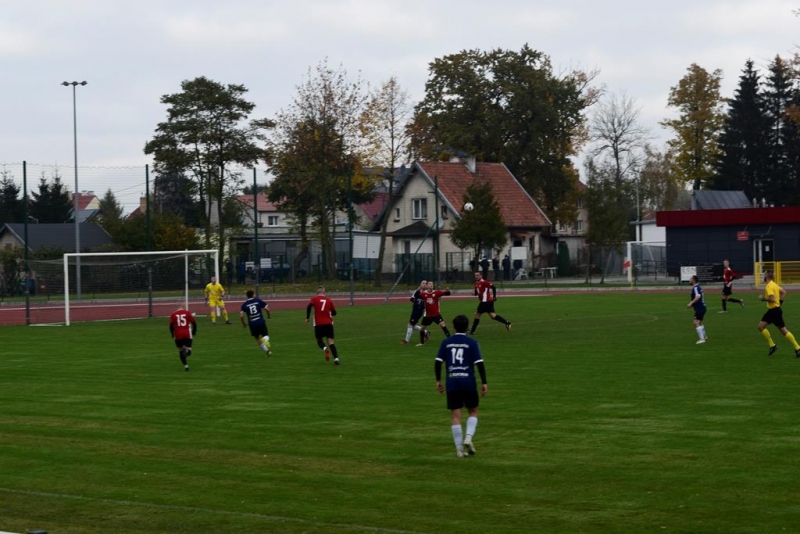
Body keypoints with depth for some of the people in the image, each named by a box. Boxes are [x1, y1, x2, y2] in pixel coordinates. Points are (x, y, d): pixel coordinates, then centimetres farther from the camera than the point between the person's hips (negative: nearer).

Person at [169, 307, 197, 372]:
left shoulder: (173, 314, 5)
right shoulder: (187, 313, 6)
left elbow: (171, 325, -3)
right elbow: (194, 323, 3)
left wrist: (173, 335, 10)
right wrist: (193, 333, 15)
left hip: (178, 335, 1)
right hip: (187, 335, -1)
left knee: (180, 350, 17)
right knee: (188, 349, 6)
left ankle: (185, 365, 9)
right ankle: (187, 351, -30)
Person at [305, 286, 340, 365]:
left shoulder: (314, 299, 4)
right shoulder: (329, 300, 9)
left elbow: (309, 306, -15)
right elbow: (334, 312, 11)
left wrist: (307, 318, -6)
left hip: (318, 324, -1)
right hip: (328, 323, 1)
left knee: (319, 340, 15)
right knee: (331, 341, -2)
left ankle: (325, 349, -18)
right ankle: (336, 358, -18)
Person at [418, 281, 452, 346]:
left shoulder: (436, 292, -11)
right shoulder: (424, 293, -4)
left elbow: (446, 293, -16)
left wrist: (447, 291, -41)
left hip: (436, 314, -3)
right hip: (428, 315, 3)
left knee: (443, 325, -21)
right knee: (422, 328, 13)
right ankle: (422, 342, 35)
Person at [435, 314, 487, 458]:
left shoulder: (446, 343, 5)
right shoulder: (472, 343, -1)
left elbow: (438, 362, 2)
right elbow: (479, 363, -7)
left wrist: (438, 380, 12)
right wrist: (484, 382, -2)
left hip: (451, 383, 2)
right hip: (468, 382, -1)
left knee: (455, 416, 4)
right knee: (473, 412, 16)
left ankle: (460, 449, 2)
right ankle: (468, 437, -7)